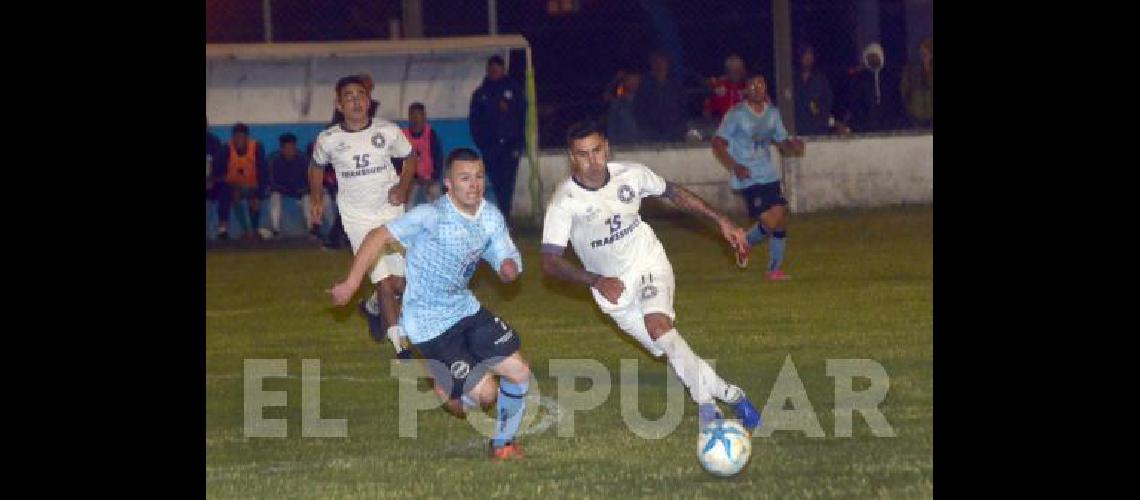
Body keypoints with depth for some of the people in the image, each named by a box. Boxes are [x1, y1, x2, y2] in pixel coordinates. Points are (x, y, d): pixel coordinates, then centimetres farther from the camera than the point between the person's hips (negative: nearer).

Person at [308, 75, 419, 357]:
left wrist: (402, 187, -6)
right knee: (384, 281, -10)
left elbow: (410, 157, 9)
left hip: (390, 211, 2)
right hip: (357, 218, -2)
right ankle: (399, 347, -3)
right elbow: (316, 167, 14)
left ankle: (373, 307, 39)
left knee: (400, 282, 4)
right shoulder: (328, 140, -8)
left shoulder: (388, 131, -7)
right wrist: (317, 198, 5)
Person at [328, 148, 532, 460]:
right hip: (429, 323, -7)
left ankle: (503, 443, 24)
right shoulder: (432, 217, -24)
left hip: (465, 308, 7)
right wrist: (351, 284, -24)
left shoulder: (491, 217, -1)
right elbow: (379, 236, -23)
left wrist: (510, 267, -19)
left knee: (519, 373, 2)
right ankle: (445, 390, 26)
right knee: (483, 393, -10)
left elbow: (507, 259, 7)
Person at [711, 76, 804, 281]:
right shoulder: (736, 114, -9)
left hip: (769, 175, 6)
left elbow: (782, 143, 17)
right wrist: (735, 167, -20)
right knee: (770, 221, -15)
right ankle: (747, 244, 16)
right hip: (748, 178, -6)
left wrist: (793, 146, -7)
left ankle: (774, 268, 12)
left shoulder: (773, 113, 10)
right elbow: (718, 144, -8)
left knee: (780, 217, 0)